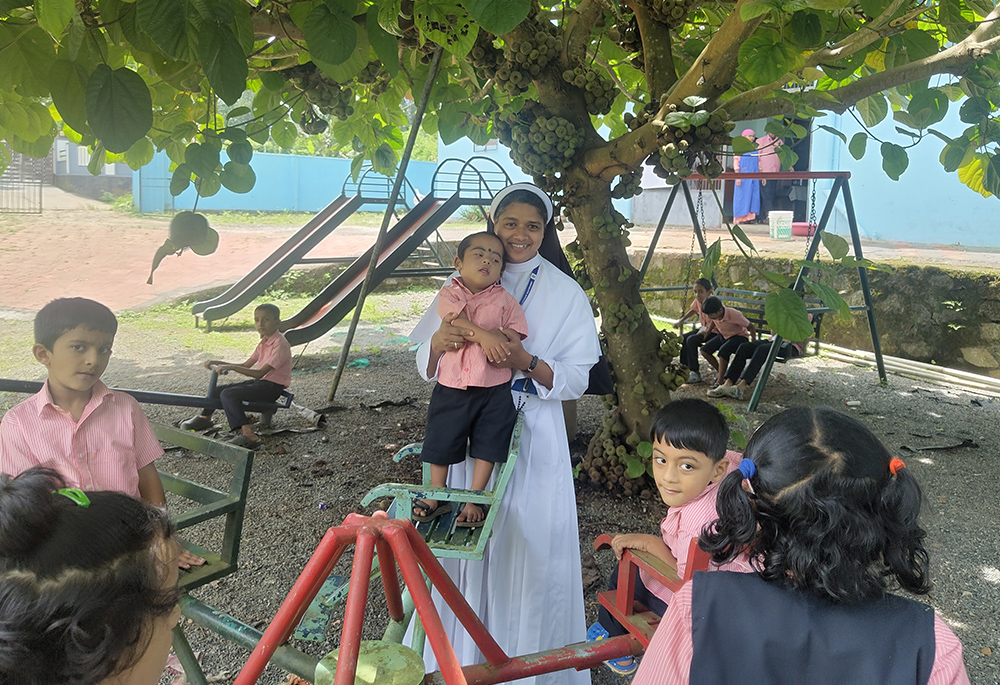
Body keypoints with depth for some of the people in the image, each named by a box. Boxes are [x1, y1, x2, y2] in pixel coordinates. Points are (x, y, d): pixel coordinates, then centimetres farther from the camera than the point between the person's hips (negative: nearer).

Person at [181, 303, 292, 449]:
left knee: (229, 394, -27)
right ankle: (205, 417, 43)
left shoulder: (280, 344, -20)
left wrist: (231, 367, -28)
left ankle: (248, 434, -36)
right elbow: (246, 365, 17)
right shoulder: (264, 342, 12)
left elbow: (260, 373, -27)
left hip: (272, 386, -10)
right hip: (259, 382, 10)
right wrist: (219, 363, 10)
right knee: (217, 390, 15)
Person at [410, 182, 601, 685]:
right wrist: (437, 347, -17)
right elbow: (427, 367, 7)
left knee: (529, 540, 0)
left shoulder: (565, 293, 3)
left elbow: (577, 379, -2)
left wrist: (526, 362, -20)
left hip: (533, 435, -1)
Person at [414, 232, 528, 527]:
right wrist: (484, 336, -31)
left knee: (488, 444, 2)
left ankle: (473, 500, 17)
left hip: (494, 388, 0)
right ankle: (437, 497, 27)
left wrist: (466, 334, -17)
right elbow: (454, 321, -16)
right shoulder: (449, 294, 3)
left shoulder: (505, 301, 4)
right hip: (451, 386, 0)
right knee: (441, 440, 9)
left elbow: (512, 340, -6)